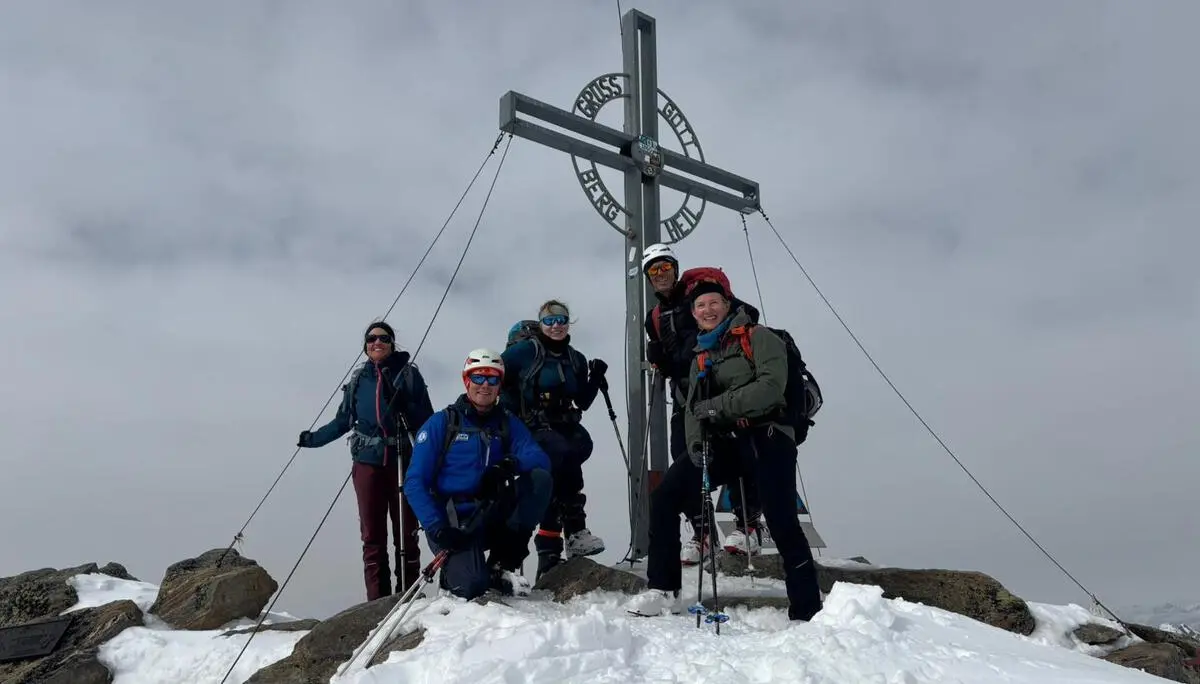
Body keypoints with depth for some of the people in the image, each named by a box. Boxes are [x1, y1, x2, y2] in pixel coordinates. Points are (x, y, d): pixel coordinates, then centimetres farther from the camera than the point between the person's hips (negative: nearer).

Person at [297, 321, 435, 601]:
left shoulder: (408, 373, 3)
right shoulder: (359, 379, 12)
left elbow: (426, 420, -2)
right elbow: (343, 421, 21)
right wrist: (312, 438, 23)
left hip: (402, 462, -2)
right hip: (367, 462, 3)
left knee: (406, 534, 3)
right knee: (372, 536, 4)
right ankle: (378, 602, 8)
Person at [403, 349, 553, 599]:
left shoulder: (508, 423, 8)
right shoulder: (441, 423, -3)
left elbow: (541, 460, -6)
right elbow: (414, 484, -8)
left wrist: (512, 463, -28)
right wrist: (437, 528, -21)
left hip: (492, 519, 4)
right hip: (453, 522, -4)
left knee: (540, 478, -19)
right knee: (472, 586, -29)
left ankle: (503, 564, -11)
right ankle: (453, 569, 10)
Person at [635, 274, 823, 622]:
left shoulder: (758, 338, 0)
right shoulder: (701, 357, 20)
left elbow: (771, 386, -16)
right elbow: (693, 407, 12)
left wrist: (719, 405, -21)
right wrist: (696, 442, -8)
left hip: (765, 438, -6)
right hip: (722, 443, 6)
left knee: (781, 521, -15)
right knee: (664, 497, -4)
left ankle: (807, 611, -3)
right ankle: (663, 586, 5)